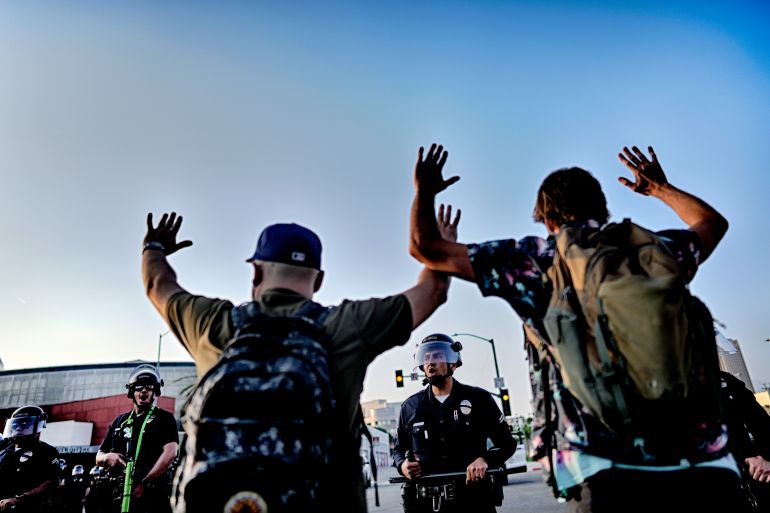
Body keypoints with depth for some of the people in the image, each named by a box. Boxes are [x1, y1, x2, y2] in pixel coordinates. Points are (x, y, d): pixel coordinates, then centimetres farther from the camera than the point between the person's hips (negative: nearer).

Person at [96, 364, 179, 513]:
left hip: (153, 495, -5)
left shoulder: (164, 418, 6)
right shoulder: (120, 421, 21)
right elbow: (98, 458, 24)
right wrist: (108, 457, 0)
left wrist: (144, 483, -16)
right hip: (121, 494, 5)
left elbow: (170, 453, -9)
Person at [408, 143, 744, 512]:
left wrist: (424, 191, 27)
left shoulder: (533, 258, 5)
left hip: (609, 469, -4)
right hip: (707, 465, 5)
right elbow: (713, 222, 39)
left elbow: (424, 248, 9)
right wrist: (661, 188, 52)